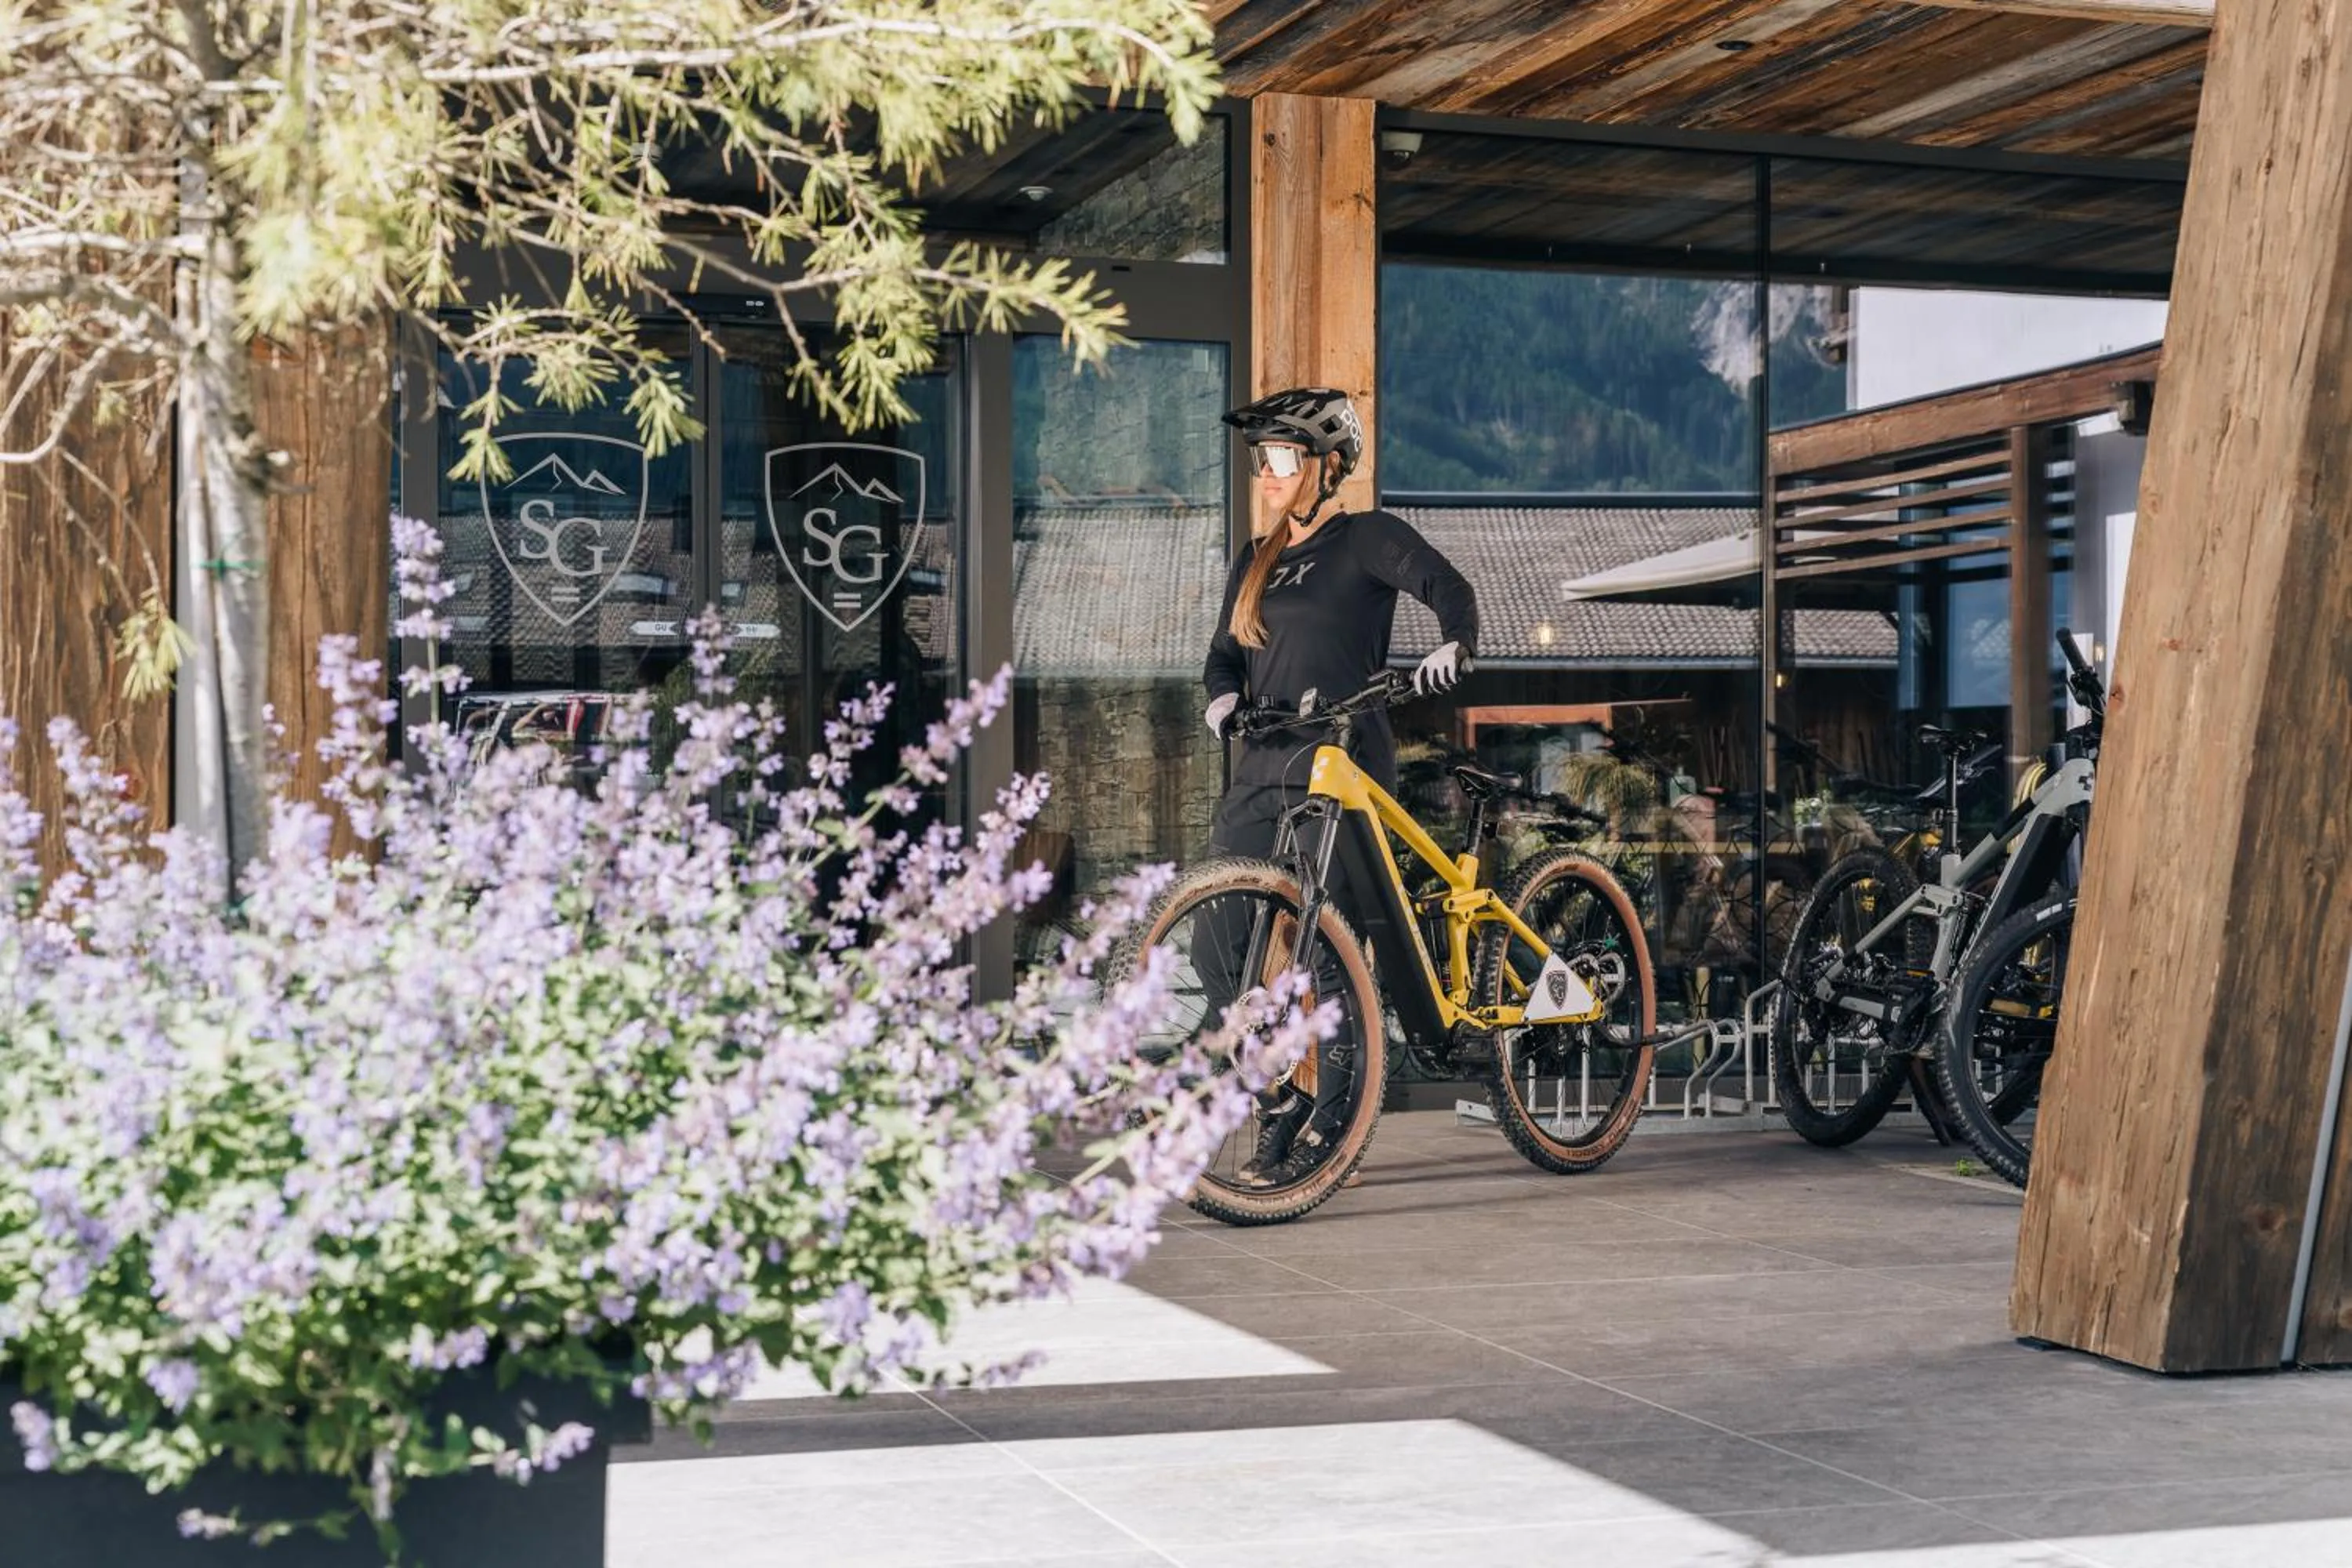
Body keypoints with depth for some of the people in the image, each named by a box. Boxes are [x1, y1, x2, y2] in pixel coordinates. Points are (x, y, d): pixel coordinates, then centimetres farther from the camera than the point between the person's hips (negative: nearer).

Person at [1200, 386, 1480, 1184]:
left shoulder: (1366, 538, -1)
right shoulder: (1254, 561, 18)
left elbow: (1448, 585, -15)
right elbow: (1225, 655, 18)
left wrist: (1454, 643, -36)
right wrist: (1224, 696, -5)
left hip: (1345, 765, -7)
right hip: (1263, 767, 7)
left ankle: (1330, 1117, 5)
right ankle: (1278, 1096, 13)